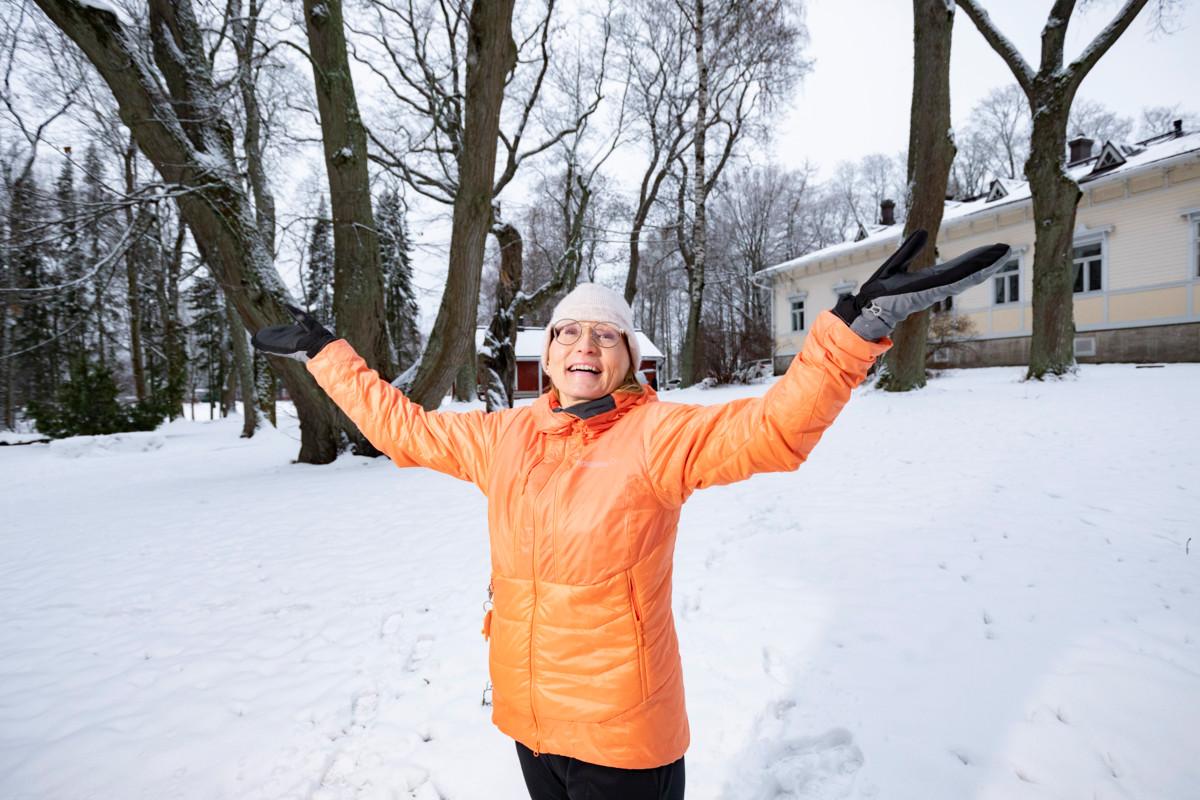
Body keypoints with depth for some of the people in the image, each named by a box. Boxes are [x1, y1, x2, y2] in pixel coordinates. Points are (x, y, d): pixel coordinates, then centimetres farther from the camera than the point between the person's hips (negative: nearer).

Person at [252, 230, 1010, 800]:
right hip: (527, 718, 6)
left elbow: (772, 428, -31)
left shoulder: (655, 434, -16)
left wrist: (860, 319, -45)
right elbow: (402, 426, 11)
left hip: (623, 734, -5)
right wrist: (322, 348, 14)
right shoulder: (505, 437, 1)